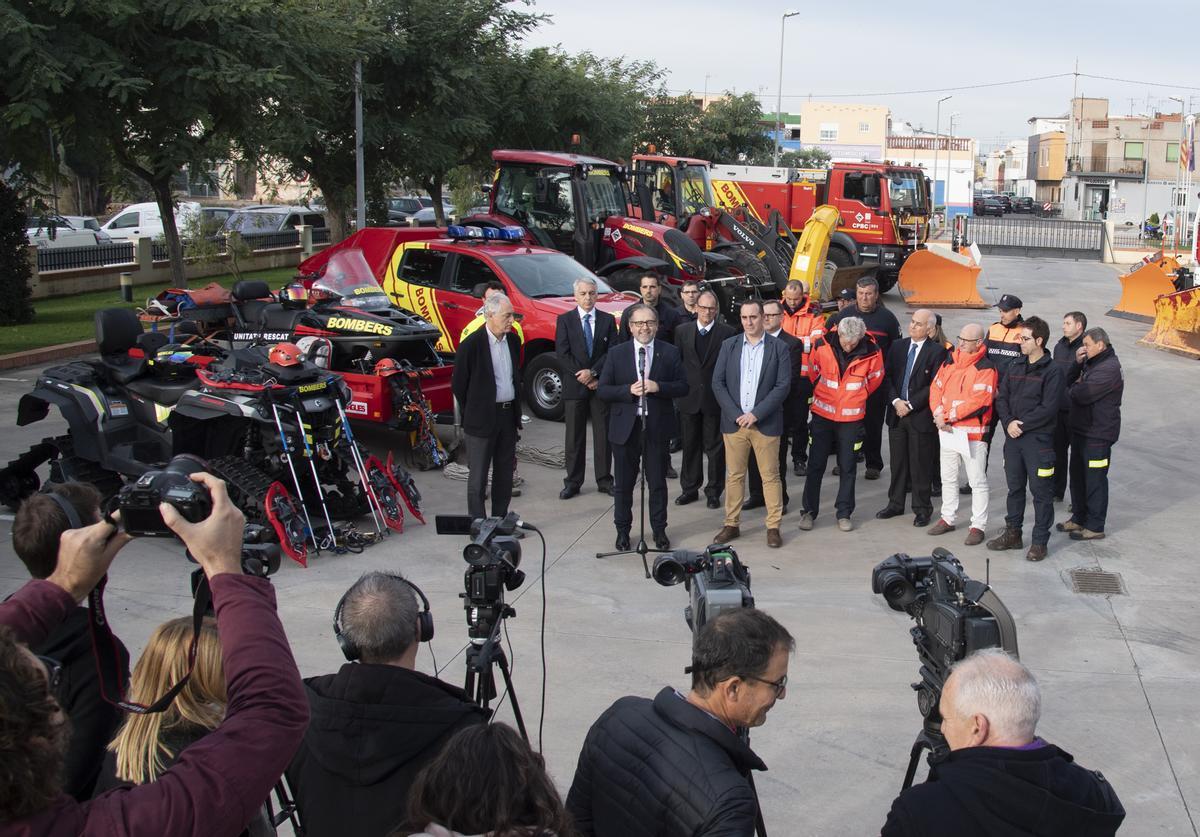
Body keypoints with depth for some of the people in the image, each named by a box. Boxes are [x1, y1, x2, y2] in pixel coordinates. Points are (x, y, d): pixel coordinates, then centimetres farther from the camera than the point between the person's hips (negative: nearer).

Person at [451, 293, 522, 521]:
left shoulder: (513, 341, 6)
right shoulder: (471, 345, -14)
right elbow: (458, 384, -6)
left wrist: (515, 408, 16)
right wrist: (473, 414, 2)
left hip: (509, 416, 6)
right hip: (482, 420, -6)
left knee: (505, 473, 13)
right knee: (478, 476, 1)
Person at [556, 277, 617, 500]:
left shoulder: (608, 320, 5)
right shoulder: (565, 320, 1)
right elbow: (562, 354, -5)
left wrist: (593, 372, -15)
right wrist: (583, 377, -12)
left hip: (601, 384, 1)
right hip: (574, 386, -1)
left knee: (603, 434, 5)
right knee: (574, 437, 4)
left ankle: (604, 480, 13)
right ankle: (573, 482, 10)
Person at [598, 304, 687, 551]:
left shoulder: (670, 353, 2)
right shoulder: (616, 353, 2)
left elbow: (683, 387, 0)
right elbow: (603, 389, -1)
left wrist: (659, 387, -17)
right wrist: (628, 390, -17)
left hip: (657, 426, 0)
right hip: (625, 427, 0)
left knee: (658, 482, 8)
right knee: (623, 483, 9)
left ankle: (659, 530, 21)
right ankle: (623, 530, 22)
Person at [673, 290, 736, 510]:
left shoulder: (727, 332, -3)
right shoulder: (682, 331, 6)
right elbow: (676, 362, 8)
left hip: (715, 399, -3)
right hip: (688, 398, 3)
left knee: (715, 447, 5)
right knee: (690, 446, 11)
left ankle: (714, 491, 14)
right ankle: (690, 488, 22)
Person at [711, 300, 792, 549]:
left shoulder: (779, 348, 0)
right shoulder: (729, 346, 6)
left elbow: (783, 385, -6)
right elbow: (718, 382, 3)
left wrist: (756, 414, -13)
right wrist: (735, 415, -8)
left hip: (766, 423, -2)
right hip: (734, 421, 2)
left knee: (770, 476, 2)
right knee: (734, 475, 7)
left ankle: (773, 527, 10)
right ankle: (732, 524, 16)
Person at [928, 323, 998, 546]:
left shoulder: (985, 368, -11)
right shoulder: (950, 362, 9)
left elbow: (980, 400, -20)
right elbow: (936, 388, 7)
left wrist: (950, 415, -18)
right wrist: (939, 415, -9)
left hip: (972, 432, -7)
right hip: (946, 428, 7)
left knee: (977, 481, 0)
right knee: (948, 478, 17)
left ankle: (978, 526, 7)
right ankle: (948, 519, 30)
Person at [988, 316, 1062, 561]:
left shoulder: (1052, 371, -10)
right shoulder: (1015, 368, 10)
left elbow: (1048, 408, -16)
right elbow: (1001, 398, 8)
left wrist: (1022, 424, -14)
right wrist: (1009, 422, -9)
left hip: (1039, 440, -6)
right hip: (1013, 438, 6)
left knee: (1041, 491, 1)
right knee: (1015, 487, 16)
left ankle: (1040, 541, 9)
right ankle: (1013, 534, 27)